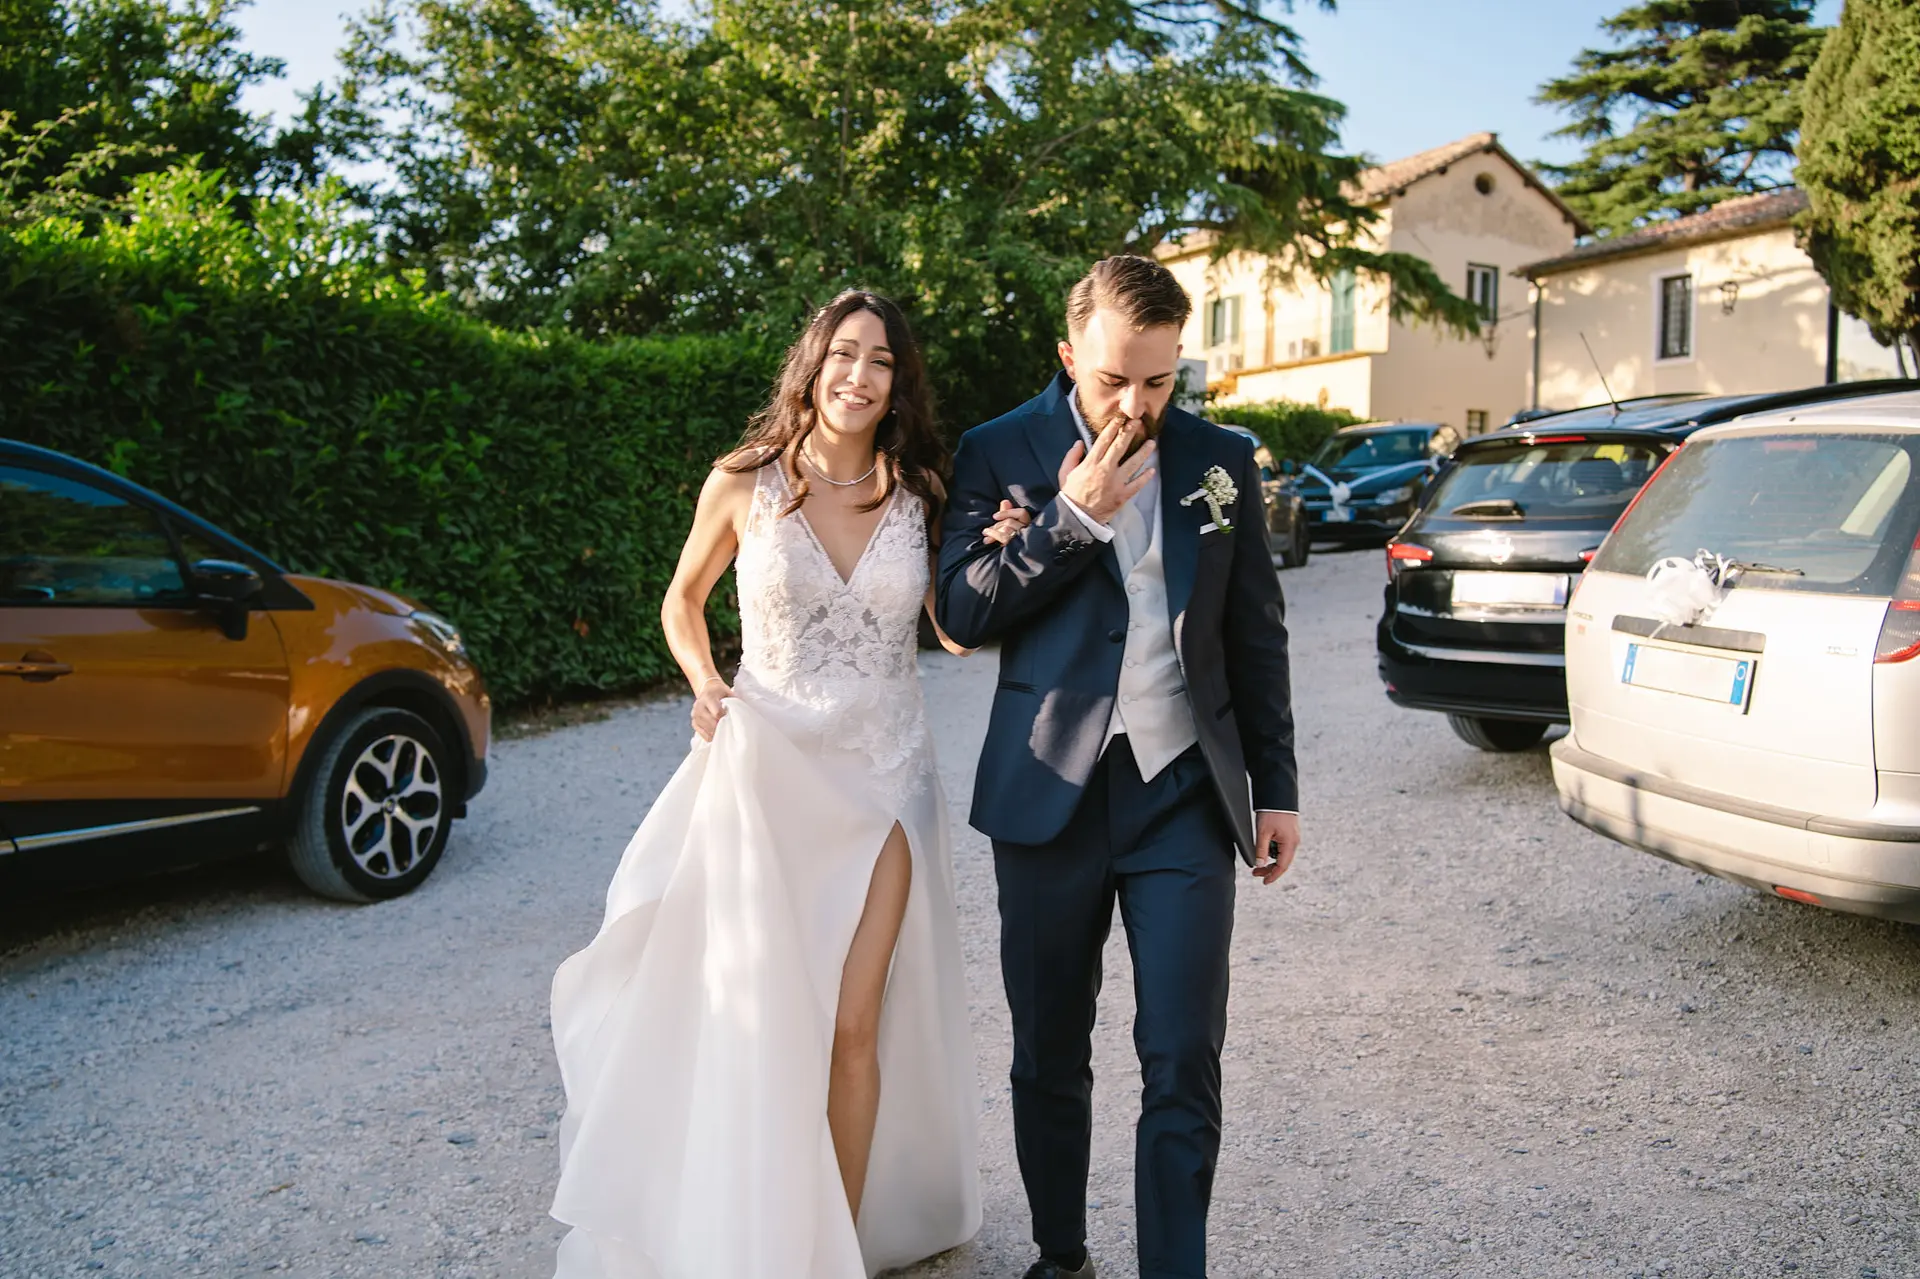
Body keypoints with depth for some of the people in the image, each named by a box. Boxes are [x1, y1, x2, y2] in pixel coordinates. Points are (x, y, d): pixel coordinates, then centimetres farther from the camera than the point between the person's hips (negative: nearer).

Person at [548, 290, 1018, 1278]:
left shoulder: (921, 494, 0)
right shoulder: (744, 485, -3)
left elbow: (956, 630, 6)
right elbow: (682, 602, 11)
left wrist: (1001, 560, -11)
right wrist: (704, 685, -5)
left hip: (881, 780, 1)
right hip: (767, 771, 0)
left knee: (851, 1024, 3)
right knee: (758, 1022, 6)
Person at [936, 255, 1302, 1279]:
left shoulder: (1221, 459, 7)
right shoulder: (1000, 453, 2)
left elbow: (1256, 636, 11)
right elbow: (962, 614, -5)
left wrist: (1276, 787, 9)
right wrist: (1071, 519, -14)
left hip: (1184, 791, 1)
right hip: (1049, 796, 0)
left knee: (1183, 1068, -1)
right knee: (1048, 1057, 13)